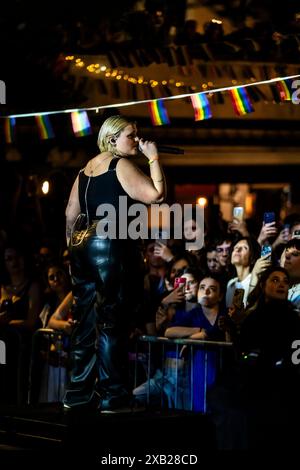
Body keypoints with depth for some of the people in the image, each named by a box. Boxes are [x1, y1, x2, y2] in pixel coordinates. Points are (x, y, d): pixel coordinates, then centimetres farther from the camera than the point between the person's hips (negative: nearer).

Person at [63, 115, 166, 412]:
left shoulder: (87, 168, 18)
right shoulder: (121, 165, -8)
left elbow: (71, 213, 19)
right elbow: (156, 194, -18)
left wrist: (74, 244, 26)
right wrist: (153, 158, -7)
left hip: (83, 246, 9)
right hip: (112, 246, -9)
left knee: (86, 320, 10)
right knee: (112, 322, -7)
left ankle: (79, 392, 13)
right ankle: (112, 395, -6)